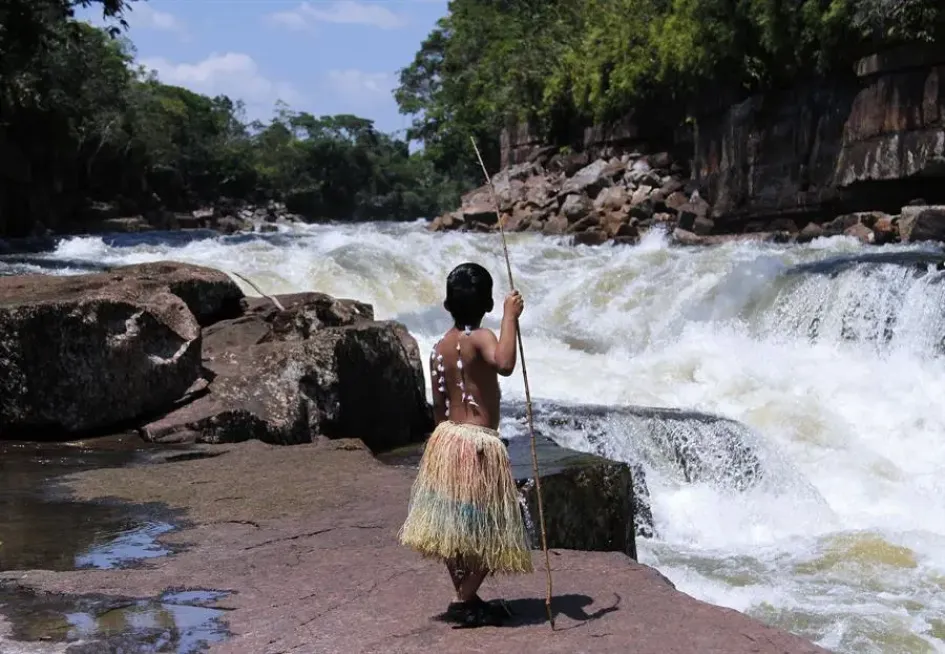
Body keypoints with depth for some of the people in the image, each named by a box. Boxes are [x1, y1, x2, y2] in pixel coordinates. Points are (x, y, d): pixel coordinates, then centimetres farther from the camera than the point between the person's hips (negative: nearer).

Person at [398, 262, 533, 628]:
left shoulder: (439, 348, 7)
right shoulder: (480, 337, -14)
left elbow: (438, 407, 11)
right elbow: (504, 365, -36)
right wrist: (510, 318, -26)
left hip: (445, 438, 8)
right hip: (478, 444, -8)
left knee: (454, 527, 16)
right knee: (490, 533, 4)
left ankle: (465, 598, 26)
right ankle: (464, 602, 4)